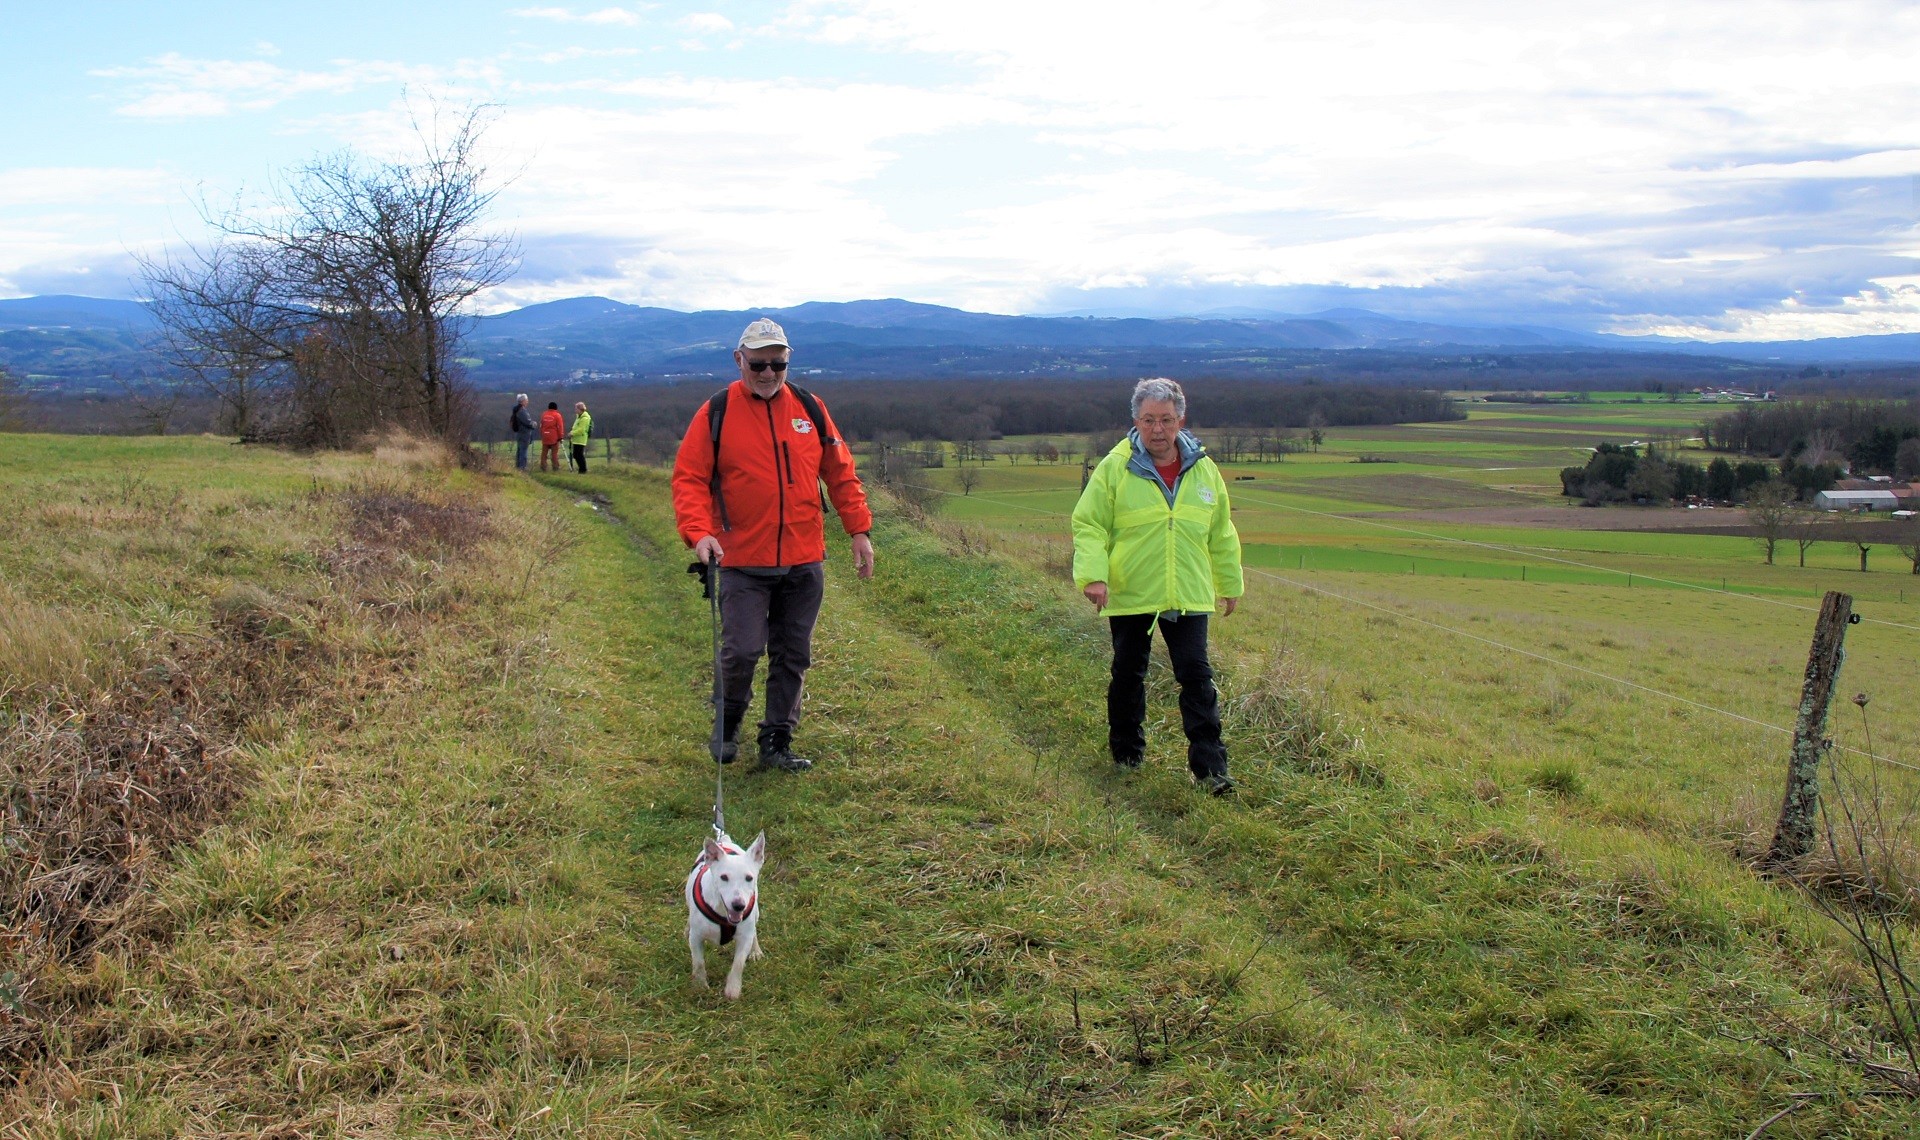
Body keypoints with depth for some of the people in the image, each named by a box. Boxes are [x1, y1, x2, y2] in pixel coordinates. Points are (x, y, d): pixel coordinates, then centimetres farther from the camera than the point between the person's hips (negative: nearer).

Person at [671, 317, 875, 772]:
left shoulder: (810, 409, 7)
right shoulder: (716, 413, -2)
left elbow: (840, 473, 12)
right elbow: (689, 478, -6)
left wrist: (859, 530, 6)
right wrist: (699, 532, -21)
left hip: (804, 563, 4)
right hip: (743, 563, -3)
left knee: (793, 657, 9)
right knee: (742, 651, -11)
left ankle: (777, 743, 23)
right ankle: (728, 726, 17)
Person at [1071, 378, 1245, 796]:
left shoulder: (1204, 470, 5)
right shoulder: (1114, 468, -6)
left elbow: (1221, 536, 16)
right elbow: (1088, 525, -5)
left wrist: (1230, 585, 22)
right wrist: (1093, 575, -19)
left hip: (1188, 597, 2)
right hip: (1129, 594, -2)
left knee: (1197, 677, -3)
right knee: (1128, 677, 10)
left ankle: (1209, 766, 0)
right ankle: (1126, 754, 28)